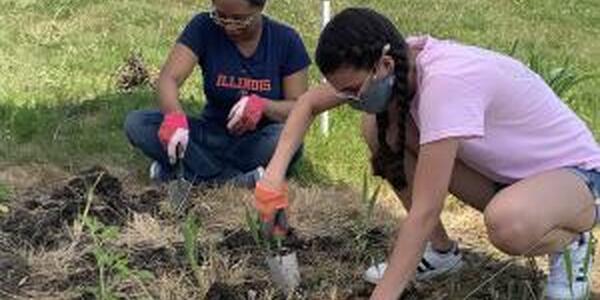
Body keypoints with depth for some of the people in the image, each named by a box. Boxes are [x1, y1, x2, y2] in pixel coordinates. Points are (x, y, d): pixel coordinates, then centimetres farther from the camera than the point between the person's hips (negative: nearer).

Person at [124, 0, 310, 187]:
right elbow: (168, 78, -18)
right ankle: (232, 178, -24)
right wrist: (174, 116, -40)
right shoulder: (204, 28, -7)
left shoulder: (286, 41, -7)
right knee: (136, 123, -21)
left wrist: (263, 106, -29)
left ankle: (194, 168, -18)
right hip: (211, 134, 2)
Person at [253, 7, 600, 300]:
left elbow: (424, 211, -34)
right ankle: (440, 251, 7)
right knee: (377, 127, -11)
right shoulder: (397, 62, -13)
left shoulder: (446, 80, -36)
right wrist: (276, 172, -14)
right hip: (499, 172, 7)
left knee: (508, 224, -43)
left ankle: (570, 243, -4)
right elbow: (310, 102, 0)